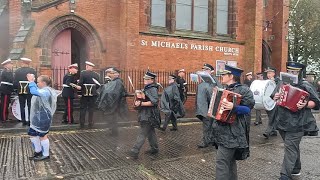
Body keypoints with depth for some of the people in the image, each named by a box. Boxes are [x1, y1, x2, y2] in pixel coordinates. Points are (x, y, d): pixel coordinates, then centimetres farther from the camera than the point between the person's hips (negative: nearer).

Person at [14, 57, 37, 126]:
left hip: (21, 91, 1)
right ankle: (30, 121, 3)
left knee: (22, 106, 9)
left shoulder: (17, 71, 0)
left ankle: (24, 121, 12)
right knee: (30, 106, 4)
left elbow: (15, 82, -2)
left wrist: (17, 88, 14)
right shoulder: (33, 71, -4)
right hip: (30, 91, -1)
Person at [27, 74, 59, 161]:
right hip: (38, 118, 11)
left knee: (42, 136, 1)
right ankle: (38, 151, 35)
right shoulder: (44, 91, 14)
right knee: (32, 134, 19)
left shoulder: (46, 91, -21)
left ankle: (46, 155, 15)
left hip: (43, 118, -11)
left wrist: (31, 81, -27)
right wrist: (32, 81, 14)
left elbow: (34, 91, -36)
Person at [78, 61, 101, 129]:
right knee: (91, 109, 9)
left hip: (84, 93, -2)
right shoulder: (96, 74, 1)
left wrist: (79, 86, 5)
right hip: (93, 94, 2)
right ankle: (90, 124, 10)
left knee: (83, 109, 8)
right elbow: (98, 85, 0)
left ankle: (82, 124, 10)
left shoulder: (83, 73, -8)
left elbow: (80, 83, -14)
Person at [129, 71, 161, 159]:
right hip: (145, 114, 10)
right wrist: (138, 101, 5)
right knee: (150, 132, 17)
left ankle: (135, 151, -7)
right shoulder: (147, 88, 15)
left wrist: (141, 103, -26)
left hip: (149, 115, -10)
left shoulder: (153, 89, -15)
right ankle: (154, 148, 29)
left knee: (142, 133, -8)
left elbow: (154, 102, -26)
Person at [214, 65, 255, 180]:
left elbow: (248, 108, -19)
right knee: (230, 160, 18)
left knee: (221, 161, -9)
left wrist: (234, 107, -32)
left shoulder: (243, 90, -12)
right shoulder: (226, 90, 13)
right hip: (225, 130, 9)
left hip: (232, 132, -9)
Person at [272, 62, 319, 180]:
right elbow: (275, 100, 19)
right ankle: (296, 169, 35)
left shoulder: (305, 86, -6)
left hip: (296, 123, -6)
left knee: (290, 147, -7)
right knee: (293, 146, 19)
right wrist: (275, 98, -3)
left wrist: (305, 104, -25)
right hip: (283, 121, 6)